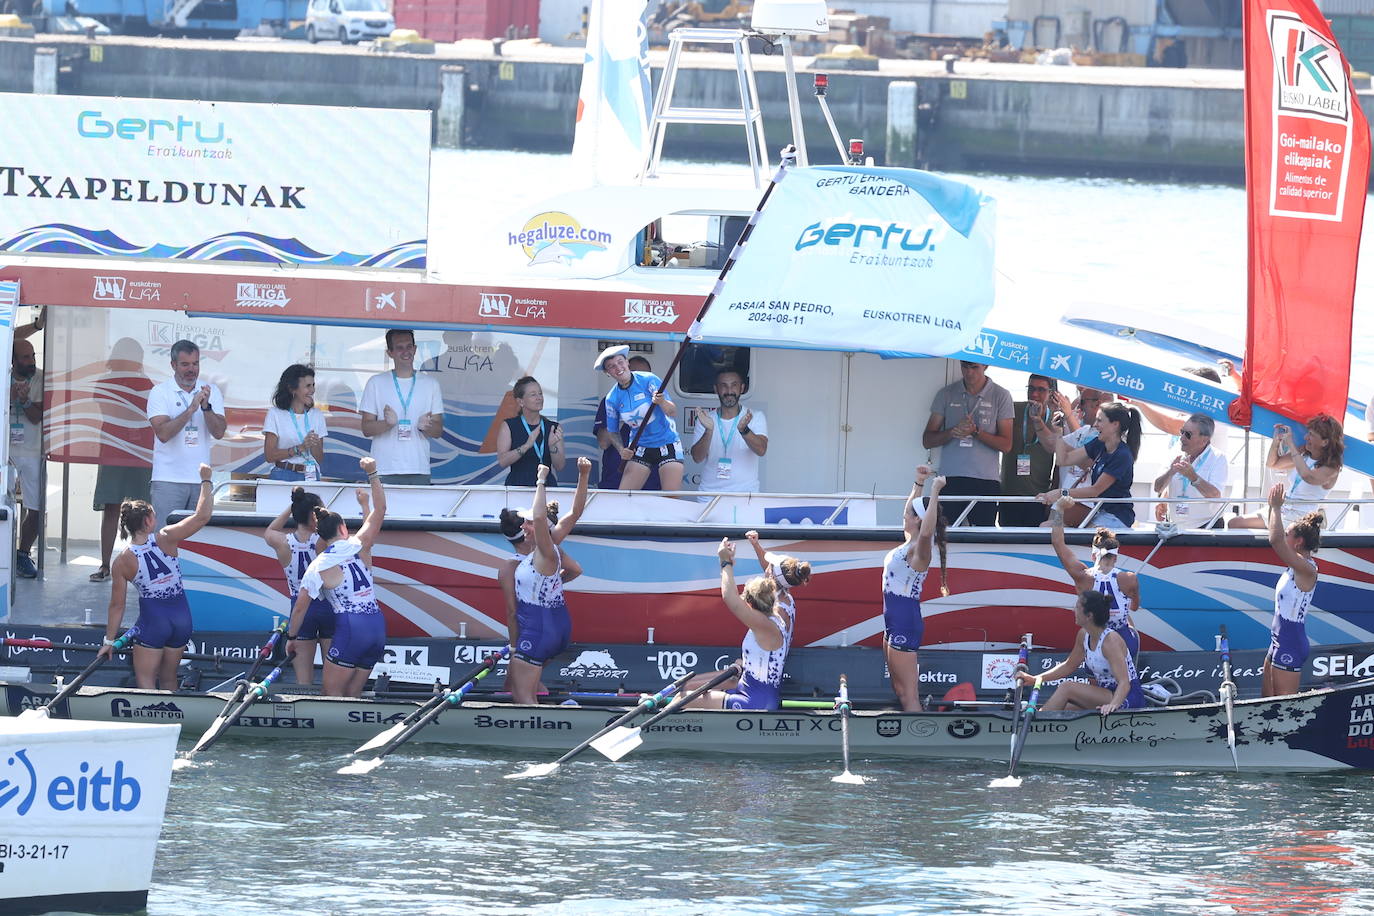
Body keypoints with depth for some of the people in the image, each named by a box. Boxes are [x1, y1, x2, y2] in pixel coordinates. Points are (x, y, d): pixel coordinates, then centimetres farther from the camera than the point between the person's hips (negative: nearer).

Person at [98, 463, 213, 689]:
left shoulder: (122, 562, -8)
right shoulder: (165, 539, -10)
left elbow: (117, 605, -3)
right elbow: (202, 516, -8)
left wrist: (109, 641, 8)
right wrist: (205, 481, 6)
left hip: (152, 620, -3)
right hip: (182, 617, 3)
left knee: (145, 681, 3)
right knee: (169, 680, 17)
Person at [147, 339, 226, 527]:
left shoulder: (211, 392, 9)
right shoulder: (160, 392, 0)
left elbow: (219, 433, 0)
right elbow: (163, 433, -13)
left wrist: (206, 406, -16)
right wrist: (191, 409, -19)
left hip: (201, 480, 3)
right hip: (169, 480, -3)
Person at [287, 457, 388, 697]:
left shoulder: (317, 567, -2)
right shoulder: (359, 547, 3)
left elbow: (300, 607, 2)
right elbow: (379, 510, 14)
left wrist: (292, 637, 15)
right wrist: (372, 474, 20)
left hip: (350, 629, -5)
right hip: (378, 627, 5)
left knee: (331, 694, 1)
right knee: (352, 695, 11)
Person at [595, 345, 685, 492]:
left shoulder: (649, 380, -12)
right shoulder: (612, 399, -2)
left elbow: (673, 412, -16)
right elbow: (612, 432, 11)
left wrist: (662, 403, -37)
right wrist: (622, 449, -8)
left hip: (667, 444, -3)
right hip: (640, 447, 3)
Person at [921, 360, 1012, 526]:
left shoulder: (1000, 396, 6)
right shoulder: (946, 394, 11)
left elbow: (1006, 444, 3)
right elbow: (927, 440, 10)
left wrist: (976, 431, -13)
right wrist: (952, 432, -10)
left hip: (986, 481, -2)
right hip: (951, 480, 2)